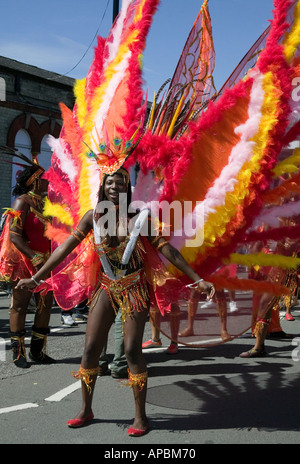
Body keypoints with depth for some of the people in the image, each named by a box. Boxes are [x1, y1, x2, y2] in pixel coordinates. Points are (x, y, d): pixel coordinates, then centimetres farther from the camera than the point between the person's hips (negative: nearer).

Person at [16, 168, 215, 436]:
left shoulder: (138, 217, -8)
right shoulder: (93, 216, -1)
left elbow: (166, 249, -9)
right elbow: (66, 248, 0)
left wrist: (198, 280, -12)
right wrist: (36, 278, -1)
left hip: (134, 289, -3)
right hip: (107, 288, 3)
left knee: (132, 350, -7)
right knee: (91, 349, 4)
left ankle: (140, 416, 8)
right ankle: (86, 410, 22)